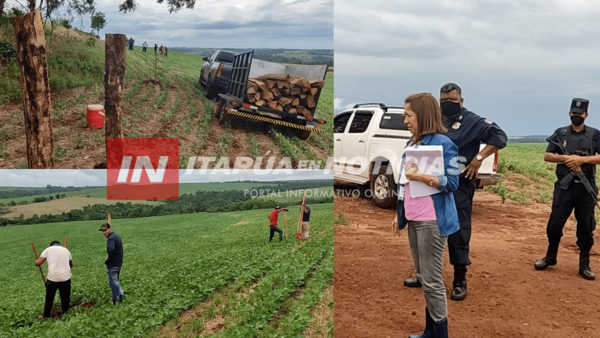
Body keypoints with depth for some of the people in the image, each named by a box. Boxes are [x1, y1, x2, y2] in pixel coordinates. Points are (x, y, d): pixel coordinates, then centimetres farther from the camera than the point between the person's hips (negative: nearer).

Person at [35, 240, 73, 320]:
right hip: (66, 277, 2)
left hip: (52, 278, -2)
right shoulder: (66, 250, 14)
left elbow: (38, 263, -3)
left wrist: (37, 261, 18)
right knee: (65, 298, 15)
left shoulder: (48, 249, 5)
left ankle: (46, 316, 26)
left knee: (49, 298, 15)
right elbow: (71, 265, 26)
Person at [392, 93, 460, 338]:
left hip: (432, 221, -8)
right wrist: (399, 214, 18)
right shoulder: (413, 143, 13)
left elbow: (452, 182, -15)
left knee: (432, 280, 0)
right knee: (423, 278, 15)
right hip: (413, 219, 8)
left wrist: (421, 176, -24)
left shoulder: (443, 143, -11)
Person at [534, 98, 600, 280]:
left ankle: (584, 264, 17)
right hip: (564, 186, 0)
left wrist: (582, 159, -17)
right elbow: (547, 156, 1)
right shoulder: (560, 133, 5)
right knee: (554, 224, 3)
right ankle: (550, 257, 23)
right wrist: (566, 158, -15)